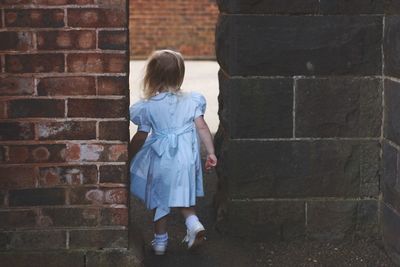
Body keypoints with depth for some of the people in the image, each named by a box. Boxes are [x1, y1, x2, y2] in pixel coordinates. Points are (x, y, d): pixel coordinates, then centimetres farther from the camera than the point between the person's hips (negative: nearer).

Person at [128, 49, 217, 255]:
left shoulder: (148, 106, -10)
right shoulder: (191, 101, -5)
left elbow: (140, 138, -4)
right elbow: (202, 127, -6)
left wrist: (127, 158, 9)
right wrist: (211, 153, 1)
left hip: (161, 159, -2)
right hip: (186, 156, 2)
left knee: (160, 199, 13)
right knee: (183, 195, 19)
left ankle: (160, 240, 22)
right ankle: (193, 222, -5)